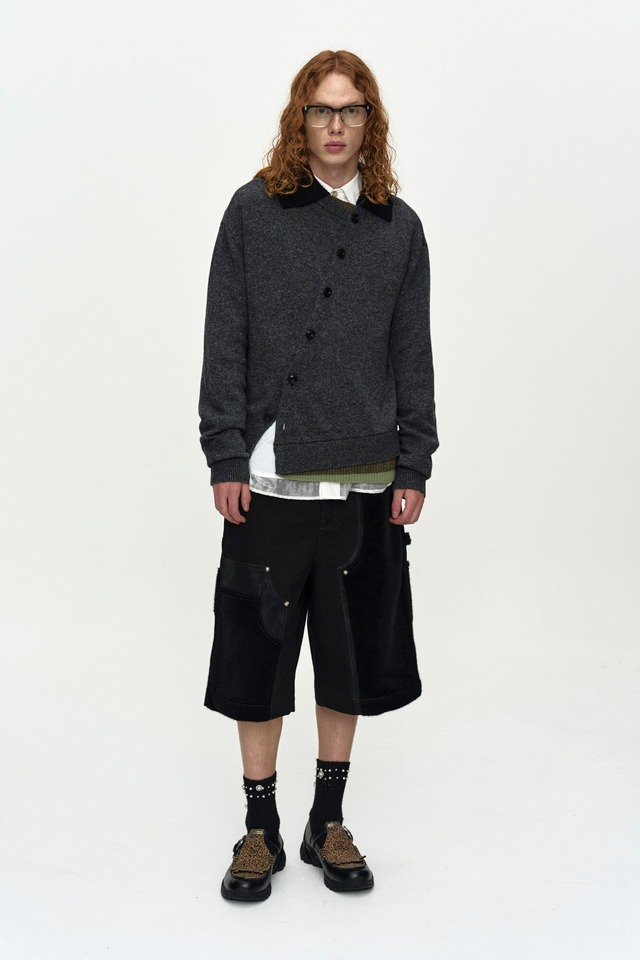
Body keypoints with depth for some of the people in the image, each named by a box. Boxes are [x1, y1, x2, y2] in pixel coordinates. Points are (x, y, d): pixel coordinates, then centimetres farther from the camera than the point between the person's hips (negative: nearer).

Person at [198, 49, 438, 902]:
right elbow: (224, 344, 0)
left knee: (352, 654, 10)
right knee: (259, 653, 6)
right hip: (270, 477, -2)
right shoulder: (253, 211, 2)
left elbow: (413, 355, 8)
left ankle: (328, 823, 27)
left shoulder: (399, 226, 8)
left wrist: (414, 468, 2)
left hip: (368, 480, 2)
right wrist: (225, 458, -7)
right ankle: (261, 830, 23)